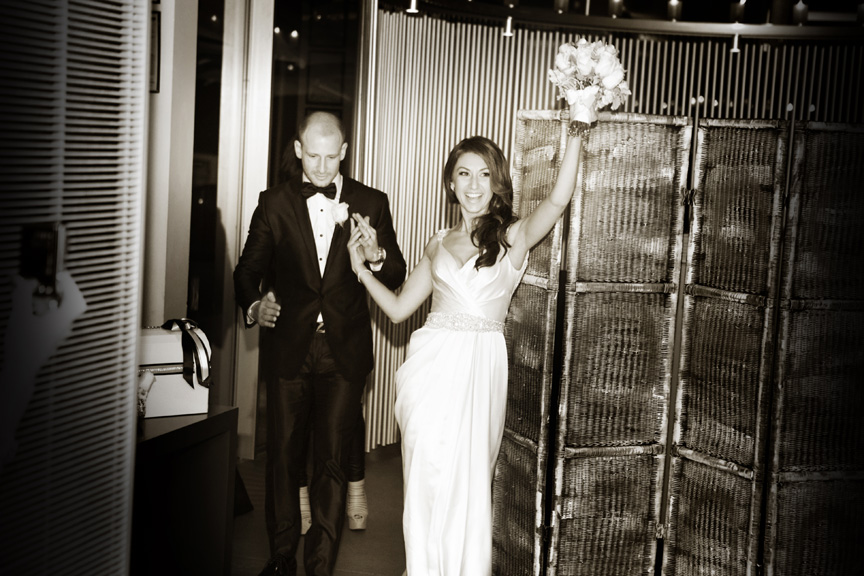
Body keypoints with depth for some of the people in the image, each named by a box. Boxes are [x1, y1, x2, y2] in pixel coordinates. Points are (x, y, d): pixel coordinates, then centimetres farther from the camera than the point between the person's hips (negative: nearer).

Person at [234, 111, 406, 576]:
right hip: (288, 349, 1)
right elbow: (248, 271, 8)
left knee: (331, 459, 2)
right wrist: (254, 305, -11)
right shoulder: (275, 203, 3)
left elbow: (396, 277, 1)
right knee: (282, 455, 9)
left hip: (344, 351, -1)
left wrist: (376, 256, -20)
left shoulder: (371, 203, 2)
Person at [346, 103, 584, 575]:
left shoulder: (513, 238, 4)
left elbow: (558, 199, -15)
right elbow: (399, 307, 18)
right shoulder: (439, 245, 15)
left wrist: (576, 133, -19)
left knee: (469, 482, 2)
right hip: (432, 364, 3)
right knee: (426, 479, 1)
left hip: (481, 369, -3)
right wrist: (361, 267, 8)